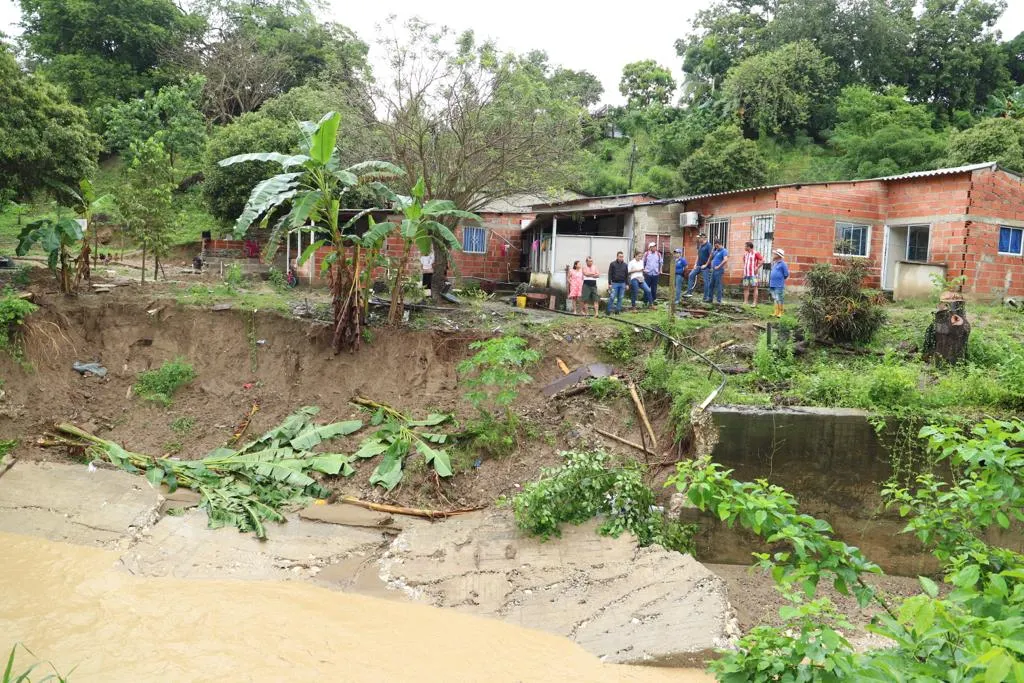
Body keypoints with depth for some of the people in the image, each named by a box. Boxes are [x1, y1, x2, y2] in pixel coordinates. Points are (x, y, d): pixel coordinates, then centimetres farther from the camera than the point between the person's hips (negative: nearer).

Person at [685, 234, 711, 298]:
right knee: (691, 275, -1)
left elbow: (711, 255, -18)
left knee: (705, 281, -3)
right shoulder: (700, 246, 13)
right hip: (699, 265, 8)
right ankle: (689, 292, 1)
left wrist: (706, 265, -17)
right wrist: (696, 264, 10)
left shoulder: (708, 245, -12)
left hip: (705, 266, -8)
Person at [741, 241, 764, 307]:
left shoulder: (756, 253, -7)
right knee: (746, 288, 6)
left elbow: (762, 260, -12)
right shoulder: (745, 254, 14)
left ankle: (755, 302, -4)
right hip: (746, 274, 7)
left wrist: (757, 268, -13)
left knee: (754, 287, -4)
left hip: (753, 274, -7)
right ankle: (745, 302, 9)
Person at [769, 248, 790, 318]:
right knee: (775, 299, 13)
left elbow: (786, 274, -8)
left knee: (779, 299, -4)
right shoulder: (774, 263, 14)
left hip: (779, 285, -8)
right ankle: (776, 312, 19)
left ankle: (780, 313, 2)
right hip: (773, 285, 8)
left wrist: (781, 280, 1)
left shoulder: (782, 264, -10)